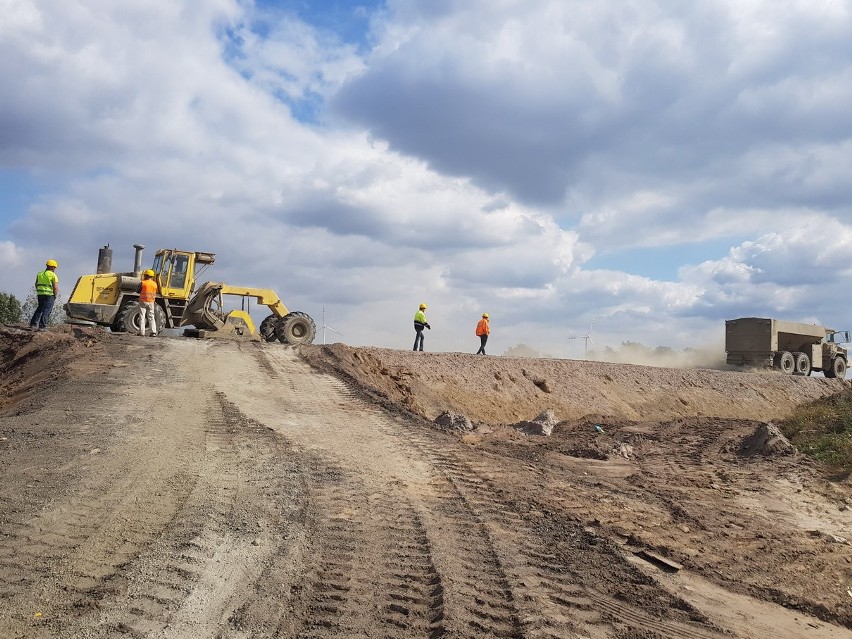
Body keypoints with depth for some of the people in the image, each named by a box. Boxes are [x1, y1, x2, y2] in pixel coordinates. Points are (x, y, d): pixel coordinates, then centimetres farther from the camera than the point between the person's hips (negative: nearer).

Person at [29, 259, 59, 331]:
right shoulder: (53, 275, -6)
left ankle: (33, 324, 16)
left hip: (40, 294, 6)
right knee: (46, 310, -2)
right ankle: (42, 326, -7)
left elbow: (36, 285, 16)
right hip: (49, 295, -6)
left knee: (39, 309, 20)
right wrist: (55, 297, -1)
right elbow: (56, 287, -11)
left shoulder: (40, 274, 13)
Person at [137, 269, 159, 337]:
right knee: (151, 317, 9)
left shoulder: (143, 283, -8)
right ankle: (153, 332, 0)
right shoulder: (155, 284, 3)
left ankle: (142, 332, -2)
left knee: (142, 317, 1)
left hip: (143, 301, -3)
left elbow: (138, 291, 2)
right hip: (151, 302, 4)